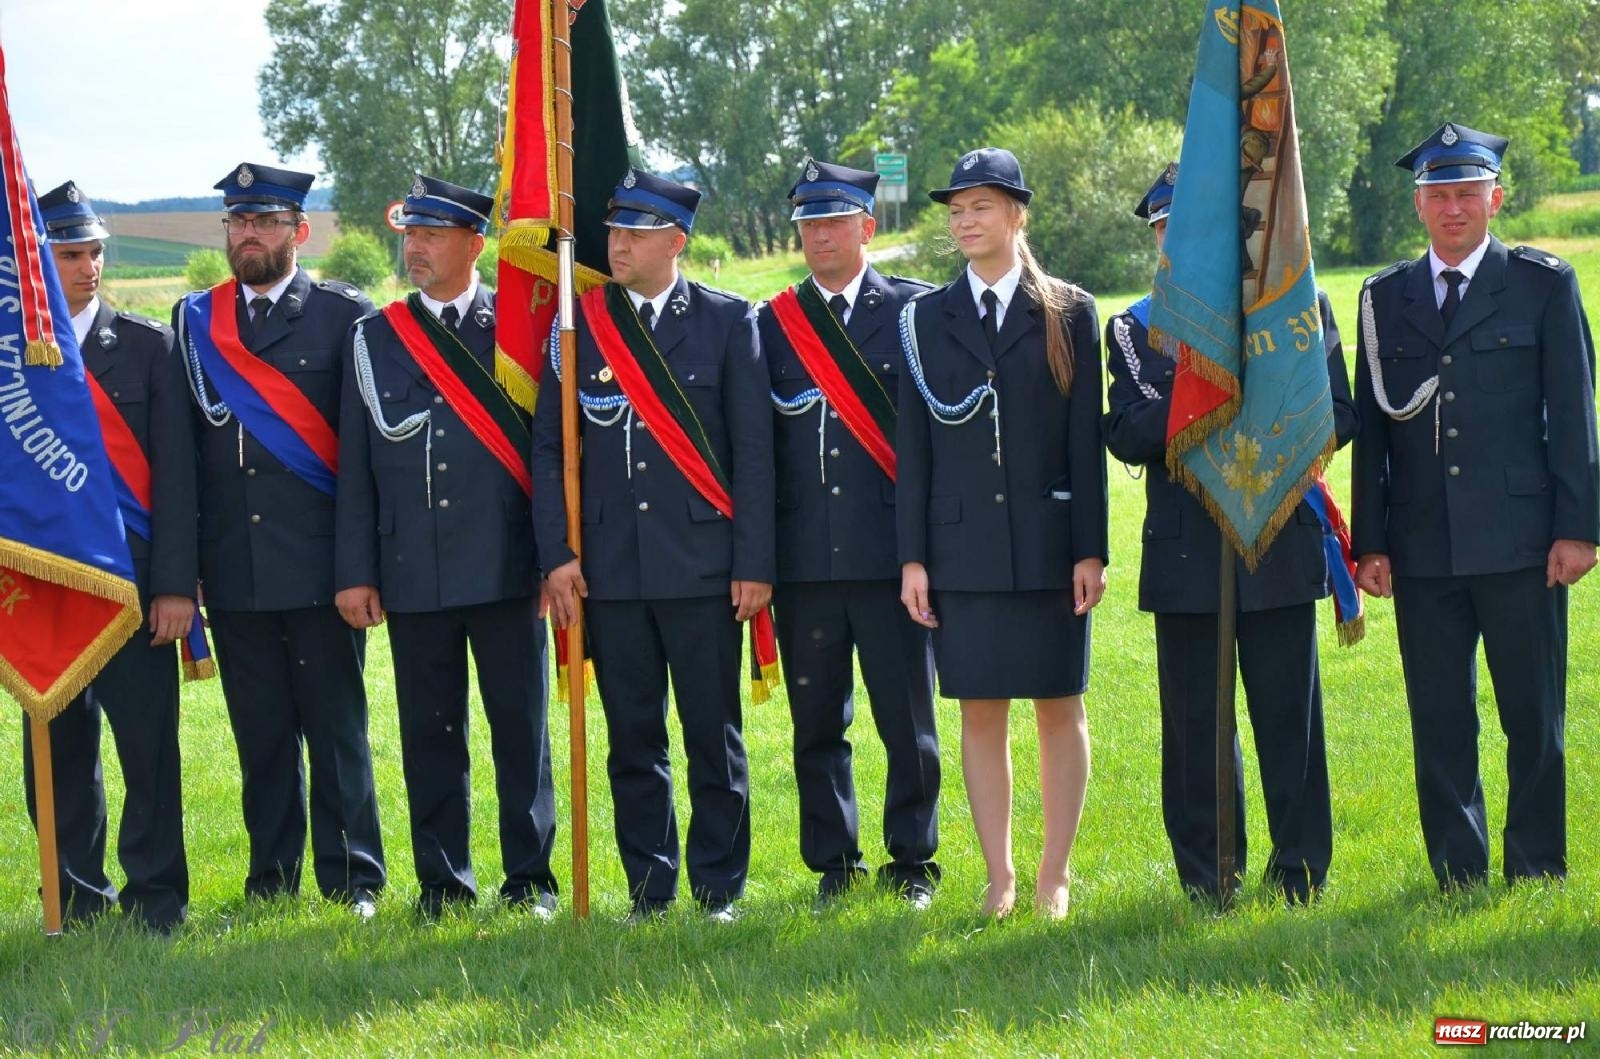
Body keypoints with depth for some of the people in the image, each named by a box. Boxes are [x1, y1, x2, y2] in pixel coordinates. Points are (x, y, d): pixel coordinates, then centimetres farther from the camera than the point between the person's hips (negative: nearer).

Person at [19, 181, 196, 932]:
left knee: (149, 745, -1)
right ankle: (78, 904, 18)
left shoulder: (146, 346, 4)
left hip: (131, 583, -1)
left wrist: (174, 585, -8)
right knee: (58, 751, 7)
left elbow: (174, 471, 0)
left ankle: (155, 901, 8)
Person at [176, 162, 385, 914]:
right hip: (234, 570, 3)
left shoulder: (344, 315, 2)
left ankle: (351, 882, 6)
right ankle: (271, 884, 14)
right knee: (260, 735, 7)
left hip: (319, 563, -3)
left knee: (336, 728, 0)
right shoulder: (194, 321, 12)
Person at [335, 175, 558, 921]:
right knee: (429, 733, 6)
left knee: (520, 727, 2)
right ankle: (442, 882, 15)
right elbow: (355, 462, 8)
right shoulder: (373, 339, 9)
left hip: (505, 569, -2)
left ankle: (531, 879, 11)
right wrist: (355, 572, 3)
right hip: (413, 572, 2)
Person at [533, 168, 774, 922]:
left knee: (714, 739, 2)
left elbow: (752, 450, 0)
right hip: (610, 569, 2)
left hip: (701, 565, -2)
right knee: (632, 741, 7)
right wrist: (557, 554, -2)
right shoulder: (580, 323, 7)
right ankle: (649, 891, 14)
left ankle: (718, 890, 11)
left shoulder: (727, 321, 2)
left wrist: (754, 563, -5)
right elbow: (549, 446, 7)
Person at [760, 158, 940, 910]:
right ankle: (834, 866, 17)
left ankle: (912, 863, 13)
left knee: (908, 721, 1)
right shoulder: (772, 323, 10)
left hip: (889, 554, -2)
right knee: (816, 724, 7)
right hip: (804, 559, 2)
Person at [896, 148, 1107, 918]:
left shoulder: (1069, 313, 3)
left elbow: (1086, 440, 0)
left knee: (1059, 708, 4)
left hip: (1048, 542, -1)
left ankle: (1055, 876, 12)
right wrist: (913, 557, 1)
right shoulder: (926, 319, 8)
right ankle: (998, 877, 10)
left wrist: (1091, 549, -5)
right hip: (963, 545, 1)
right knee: (979, 711, 3)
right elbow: (913, 446, 6)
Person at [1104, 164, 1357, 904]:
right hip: (1185, 556, 1)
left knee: (1289, 718, 2)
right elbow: (1127, 434, -3)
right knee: (1194, 726, 3)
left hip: (1282, 548, -1)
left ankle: (1300, 878, 10)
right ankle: (1207, 887, 12)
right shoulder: (1137, 327, 9)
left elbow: (1338, 417, 3)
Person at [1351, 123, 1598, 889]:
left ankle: (1536, 875, 9)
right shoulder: (1384, 299, 12)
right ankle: (1458, 878, 11)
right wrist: (1369, 541, 5)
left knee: (1534, 722, 1)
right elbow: (1372, 429, 11)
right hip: (1422, 551, 3)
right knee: (1439, 726, 4)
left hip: (1520, 543, -2)